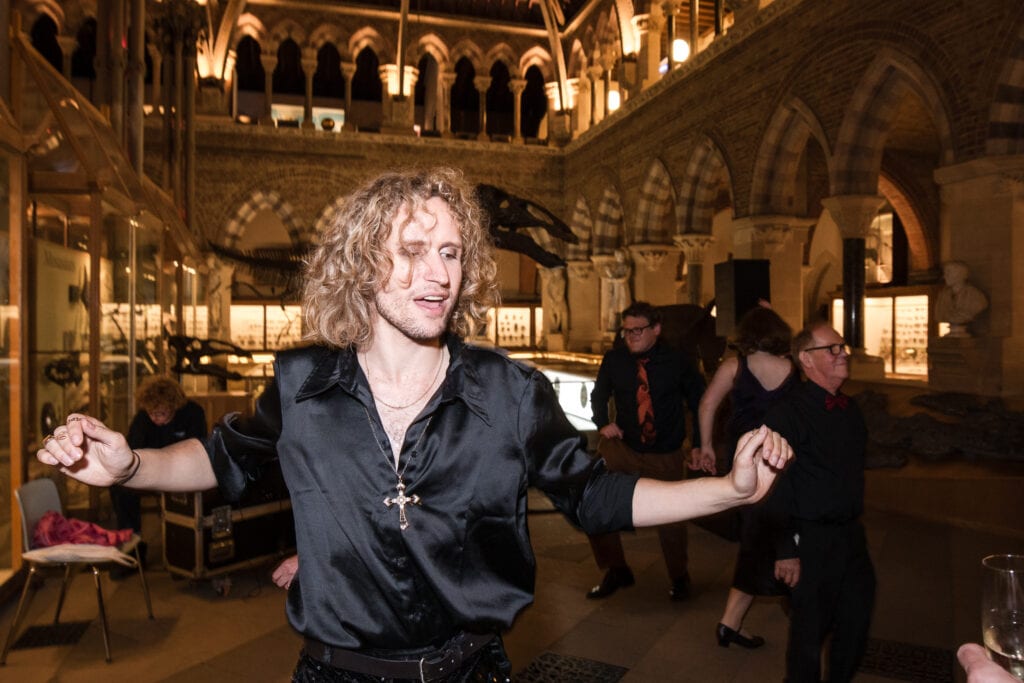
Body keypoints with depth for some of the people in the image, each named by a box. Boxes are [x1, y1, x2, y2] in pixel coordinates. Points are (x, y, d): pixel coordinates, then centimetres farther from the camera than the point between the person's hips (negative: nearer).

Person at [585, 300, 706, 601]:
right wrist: (603, 423, -5)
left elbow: (700, 404, 2)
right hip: (622, 447, 1)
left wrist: (699, 446, -2)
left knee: (671, 521, 9)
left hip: (667, 456, -1)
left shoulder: (678, 362, -9)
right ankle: (616, 571, 9)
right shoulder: (613, 360, -5)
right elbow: (599, 394, 12)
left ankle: (679, 578, 40)